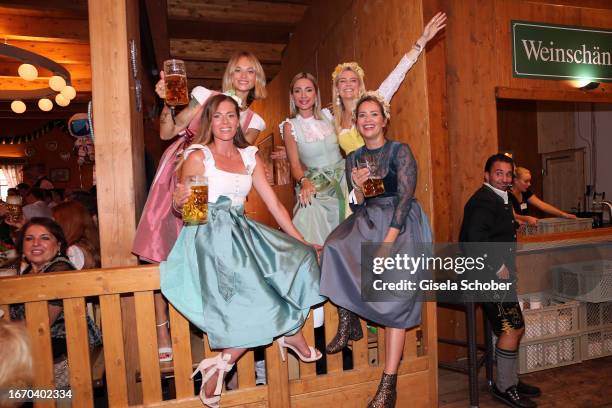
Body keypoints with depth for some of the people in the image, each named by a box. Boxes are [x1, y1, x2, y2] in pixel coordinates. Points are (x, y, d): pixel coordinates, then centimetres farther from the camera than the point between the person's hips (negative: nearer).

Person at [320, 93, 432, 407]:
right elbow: (357, 208, 10)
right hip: (368, 223, 4)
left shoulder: (400, 151, -2)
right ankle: (348, 321, -7)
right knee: (336, 248, -25)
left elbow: (405, 198, -11)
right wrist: (357, 187, -14)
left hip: (401, 225, -4)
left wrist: (387, 243, -21)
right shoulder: (354, 159, 11)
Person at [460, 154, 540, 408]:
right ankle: (504, 387, 10)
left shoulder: (499, 199, 18)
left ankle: (511, 380, 31)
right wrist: (499, 267, -22)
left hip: (496, 276, 11)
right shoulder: (484, 201, -16)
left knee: (516, 329, 17)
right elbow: (476, 238, -29)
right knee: (511, 329, -6)